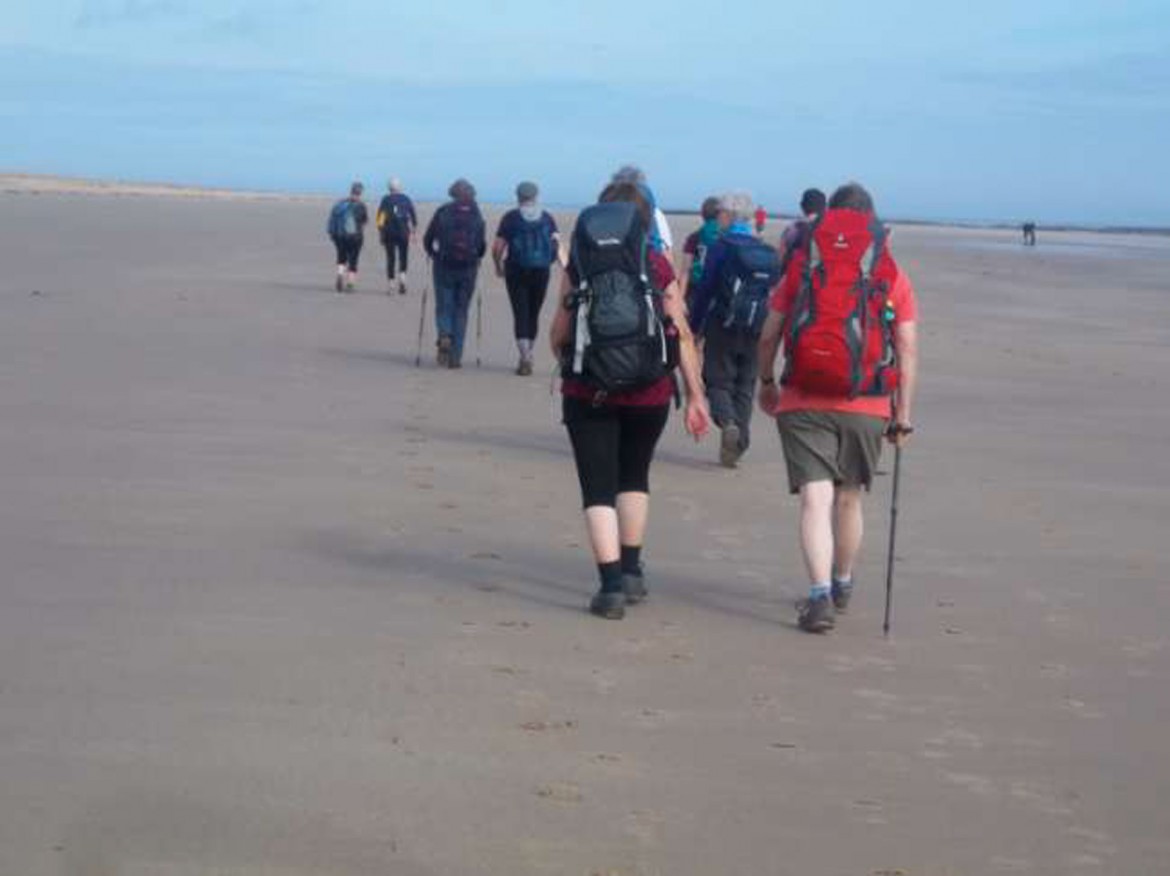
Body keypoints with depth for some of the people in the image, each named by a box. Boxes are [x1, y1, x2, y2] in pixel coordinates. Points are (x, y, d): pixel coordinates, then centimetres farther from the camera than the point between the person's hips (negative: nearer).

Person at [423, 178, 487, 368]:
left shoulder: (442, 212, -2)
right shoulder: (476, 216, 0)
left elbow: (428, 239, 0)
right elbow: (482, 246, 2)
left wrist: (432, 254, 20)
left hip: (444, 266, -1)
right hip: (468, 268, 1)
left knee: (443, 307, 9)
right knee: (461, 310, 8)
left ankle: (444, 336, -21)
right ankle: (455, 356, 4)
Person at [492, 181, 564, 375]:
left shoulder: (511, 218, 1)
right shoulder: (547, 218, 7)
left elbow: (497, 247, -3)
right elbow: (558, 244, -4)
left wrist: (498, 266, 11)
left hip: (516, 272, -2)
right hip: (541, 272, 2)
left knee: (520, 314, -3)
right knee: (534, 314, 14)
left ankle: (525, 355, -18)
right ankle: (527, 357, 22)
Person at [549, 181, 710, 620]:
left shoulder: (578, 267, -1)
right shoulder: (656, 265, -1)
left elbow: (558, 336, -1)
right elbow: (682, 334, -5)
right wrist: (695, 395, -2)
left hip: (588, 392, -1)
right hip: (649, 391, 1)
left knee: (598, 487, 4)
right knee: (634, 476, 23)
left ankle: (612, 585, -6)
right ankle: (631, 571, 26)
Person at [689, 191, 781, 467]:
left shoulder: (721, 247, -7)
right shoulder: (767, 252, 9)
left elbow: (705, 289, -9)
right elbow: (773, 292, 10)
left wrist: (694, 327, -2)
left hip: (723, 328, -4)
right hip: (755, 331, 4)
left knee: (718, 381, 5)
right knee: (745, 386, 12)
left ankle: (727, 422, -24)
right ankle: (737, 445, 7)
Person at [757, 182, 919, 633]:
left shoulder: (801, 265, 4)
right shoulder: (892, 274, 4)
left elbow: (768, 336, 5)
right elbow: (908, 351, 1)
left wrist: (766, 383, 21)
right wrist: (903, 415, 5)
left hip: (803, 404, -1)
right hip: (866, 408, 2)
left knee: (815, 500, -5)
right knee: (848, 498, 18)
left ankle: (820, 595, -20)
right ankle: (841, 585, 36)